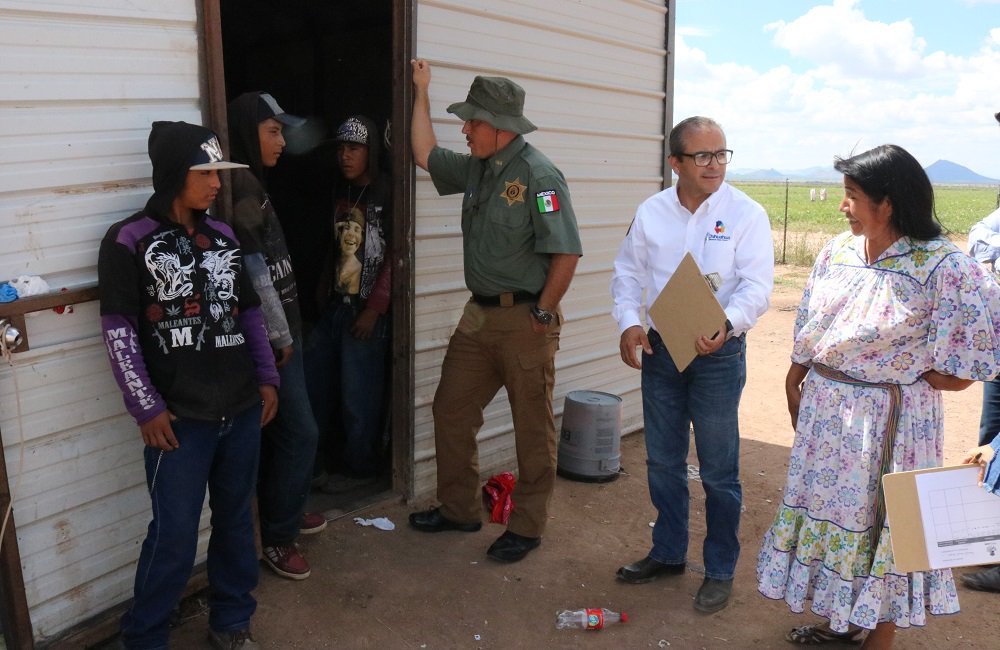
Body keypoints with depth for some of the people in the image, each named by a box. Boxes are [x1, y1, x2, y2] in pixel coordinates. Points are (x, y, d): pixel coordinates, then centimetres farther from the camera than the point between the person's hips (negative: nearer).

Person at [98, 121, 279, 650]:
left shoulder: (222, 237, 10)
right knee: (174, 537, 1)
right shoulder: (128, 242, -4)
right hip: (180, 418, -4)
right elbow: (118, 331, -7)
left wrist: (267, 378, 9)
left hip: (242, 410, 5)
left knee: (236, 520, 14)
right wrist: (146, 407, -10)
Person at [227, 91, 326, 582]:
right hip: (268, 333, -10)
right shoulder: (242, 184, -17)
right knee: (299, 431, -3)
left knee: (279, 430, 19)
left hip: (275, 329, 10)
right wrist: (281, 335, -14)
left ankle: (285, 512, 34)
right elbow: (255, 271, -20)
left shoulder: (252, 181, 13)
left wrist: (285, 330, 14)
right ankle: (276, 536, 10)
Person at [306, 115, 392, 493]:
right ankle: (319, 460, 30)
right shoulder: (340, 190, 13)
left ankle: (360, 469, 19)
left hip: (366, 309, -7)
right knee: (314, 385, 13)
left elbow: (396, 257, -13)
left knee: (358, 397, 0)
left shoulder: (388, 193, -9)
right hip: (334, 304, 8)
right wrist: (323, 288, 13)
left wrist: (375, 309, -16)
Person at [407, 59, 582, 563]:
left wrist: (542, 315, -14)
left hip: (525, 321, -8)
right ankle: (459, 509, 31)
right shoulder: (476, 168, 10)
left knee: (533, 429, 6)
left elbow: (566, 252, -19)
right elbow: (425, 155, 25)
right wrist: (421, 92, 24)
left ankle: (526, 526, 21)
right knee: (451, 409, 14)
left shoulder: (538, 175, -16)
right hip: (479, 315, 9)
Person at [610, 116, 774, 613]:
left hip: (719, 353, -4)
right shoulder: (651, 212, 3)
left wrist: (726, 325, -35)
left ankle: (720, 571, 25)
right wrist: (628, 323, -10)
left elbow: (756, 286, -16)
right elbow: (627, 273, 7)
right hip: (659, 348, 4)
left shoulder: (746, 214, -8)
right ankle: (668, 553, 36)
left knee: (718, 471, 6)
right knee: (662, 461, 16)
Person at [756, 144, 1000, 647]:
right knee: (829, 504, 17)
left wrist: (929, 377, -9)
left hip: (889, 417, -6)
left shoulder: (941, 265, -18)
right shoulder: (838, 251, 1)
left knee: (882, 517, 8)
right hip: (826, 407, 6)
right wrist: (795, 381, 13)